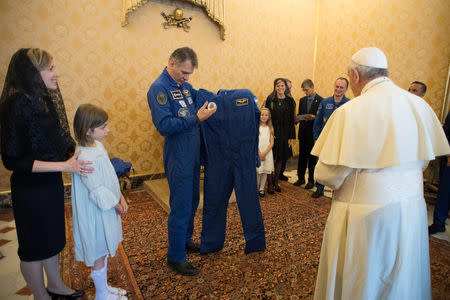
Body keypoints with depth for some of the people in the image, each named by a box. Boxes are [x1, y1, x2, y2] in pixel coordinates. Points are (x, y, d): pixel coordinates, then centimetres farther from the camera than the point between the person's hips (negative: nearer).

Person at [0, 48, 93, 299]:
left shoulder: (46, 97, 0)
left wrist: (75, 152, 2)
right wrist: (64, 166, -24)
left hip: (52, 184, 8)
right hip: (31, 189, -8)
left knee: (54, 238, 23)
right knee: (35, 246, 14)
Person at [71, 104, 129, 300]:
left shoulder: (97, 145, 0)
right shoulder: (85, 158, -29)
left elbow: (111, 175, 7)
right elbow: (97, 191, -24)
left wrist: (121, 197, 2)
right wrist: (117, 205, -11)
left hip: (107, 209, 9)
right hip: (95, 213, -9)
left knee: (104, 251, 24)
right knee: (99, 254, 11)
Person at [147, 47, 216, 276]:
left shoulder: (185, 86, 11)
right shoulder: (159, 88, -14)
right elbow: (164, 125, -23)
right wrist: (196, 119, -25)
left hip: (193, 154, 9)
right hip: (177, 158, -9)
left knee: (192, 201, 19)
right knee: (181, 207, 0)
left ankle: (185, 240, 39)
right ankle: (175, 257, 17)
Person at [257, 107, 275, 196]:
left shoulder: (270, 128, 8)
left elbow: (271, 143, 3)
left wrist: (264, 153, -9)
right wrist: (260, 154, -10)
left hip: (267, 152, 3)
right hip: (258, 152, -3)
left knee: (265, 172, 5)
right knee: (258, 171, -4)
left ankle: (262, 189, 15)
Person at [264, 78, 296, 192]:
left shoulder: (290, 101, 4)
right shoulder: (270, 99, 0)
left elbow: (292, 120, 4)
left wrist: (291, 137, 0)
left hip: (284, 134, 2)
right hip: (271, 132, -2)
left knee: (280, 159, 9)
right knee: (270, 158, 0)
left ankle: (276, 182, 23)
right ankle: (270, 183, 15)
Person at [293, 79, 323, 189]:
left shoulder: (320, 100, -6)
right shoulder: (302, 100, 12)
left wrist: (314, 117, -23)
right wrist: (297, 118, -5)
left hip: (313, 133, -5)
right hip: (303, 133, 5)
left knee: (312, 157, 4)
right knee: (302, 156, 11)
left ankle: (311, 181, 16)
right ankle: (301, 178, 24)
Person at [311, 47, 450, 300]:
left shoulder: (349, 112, -20)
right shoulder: (420, 105, -1)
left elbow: (327, 175, -18)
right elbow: (423, 159, 11)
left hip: (365, 214, -5)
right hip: (412, 212, 6)